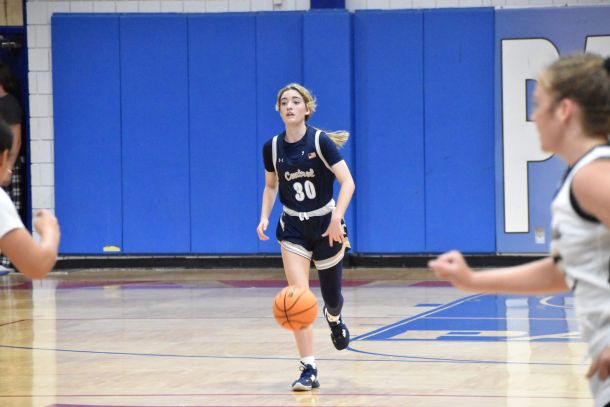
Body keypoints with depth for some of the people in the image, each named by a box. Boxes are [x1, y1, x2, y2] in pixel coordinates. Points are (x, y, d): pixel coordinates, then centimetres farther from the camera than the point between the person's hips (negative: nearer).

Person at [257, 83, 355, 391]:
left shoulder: (321, 141, -16)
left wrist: (337, 217, -32)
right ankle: (309, 370, -12)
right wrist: (264, 216, -4)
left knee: (331, 298, 12)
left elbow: (347, 182, -19)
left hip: (326, 225, -2)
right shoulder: (272, 147, -4)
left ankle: (334, 318, 52)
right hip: (293, 227, 2)